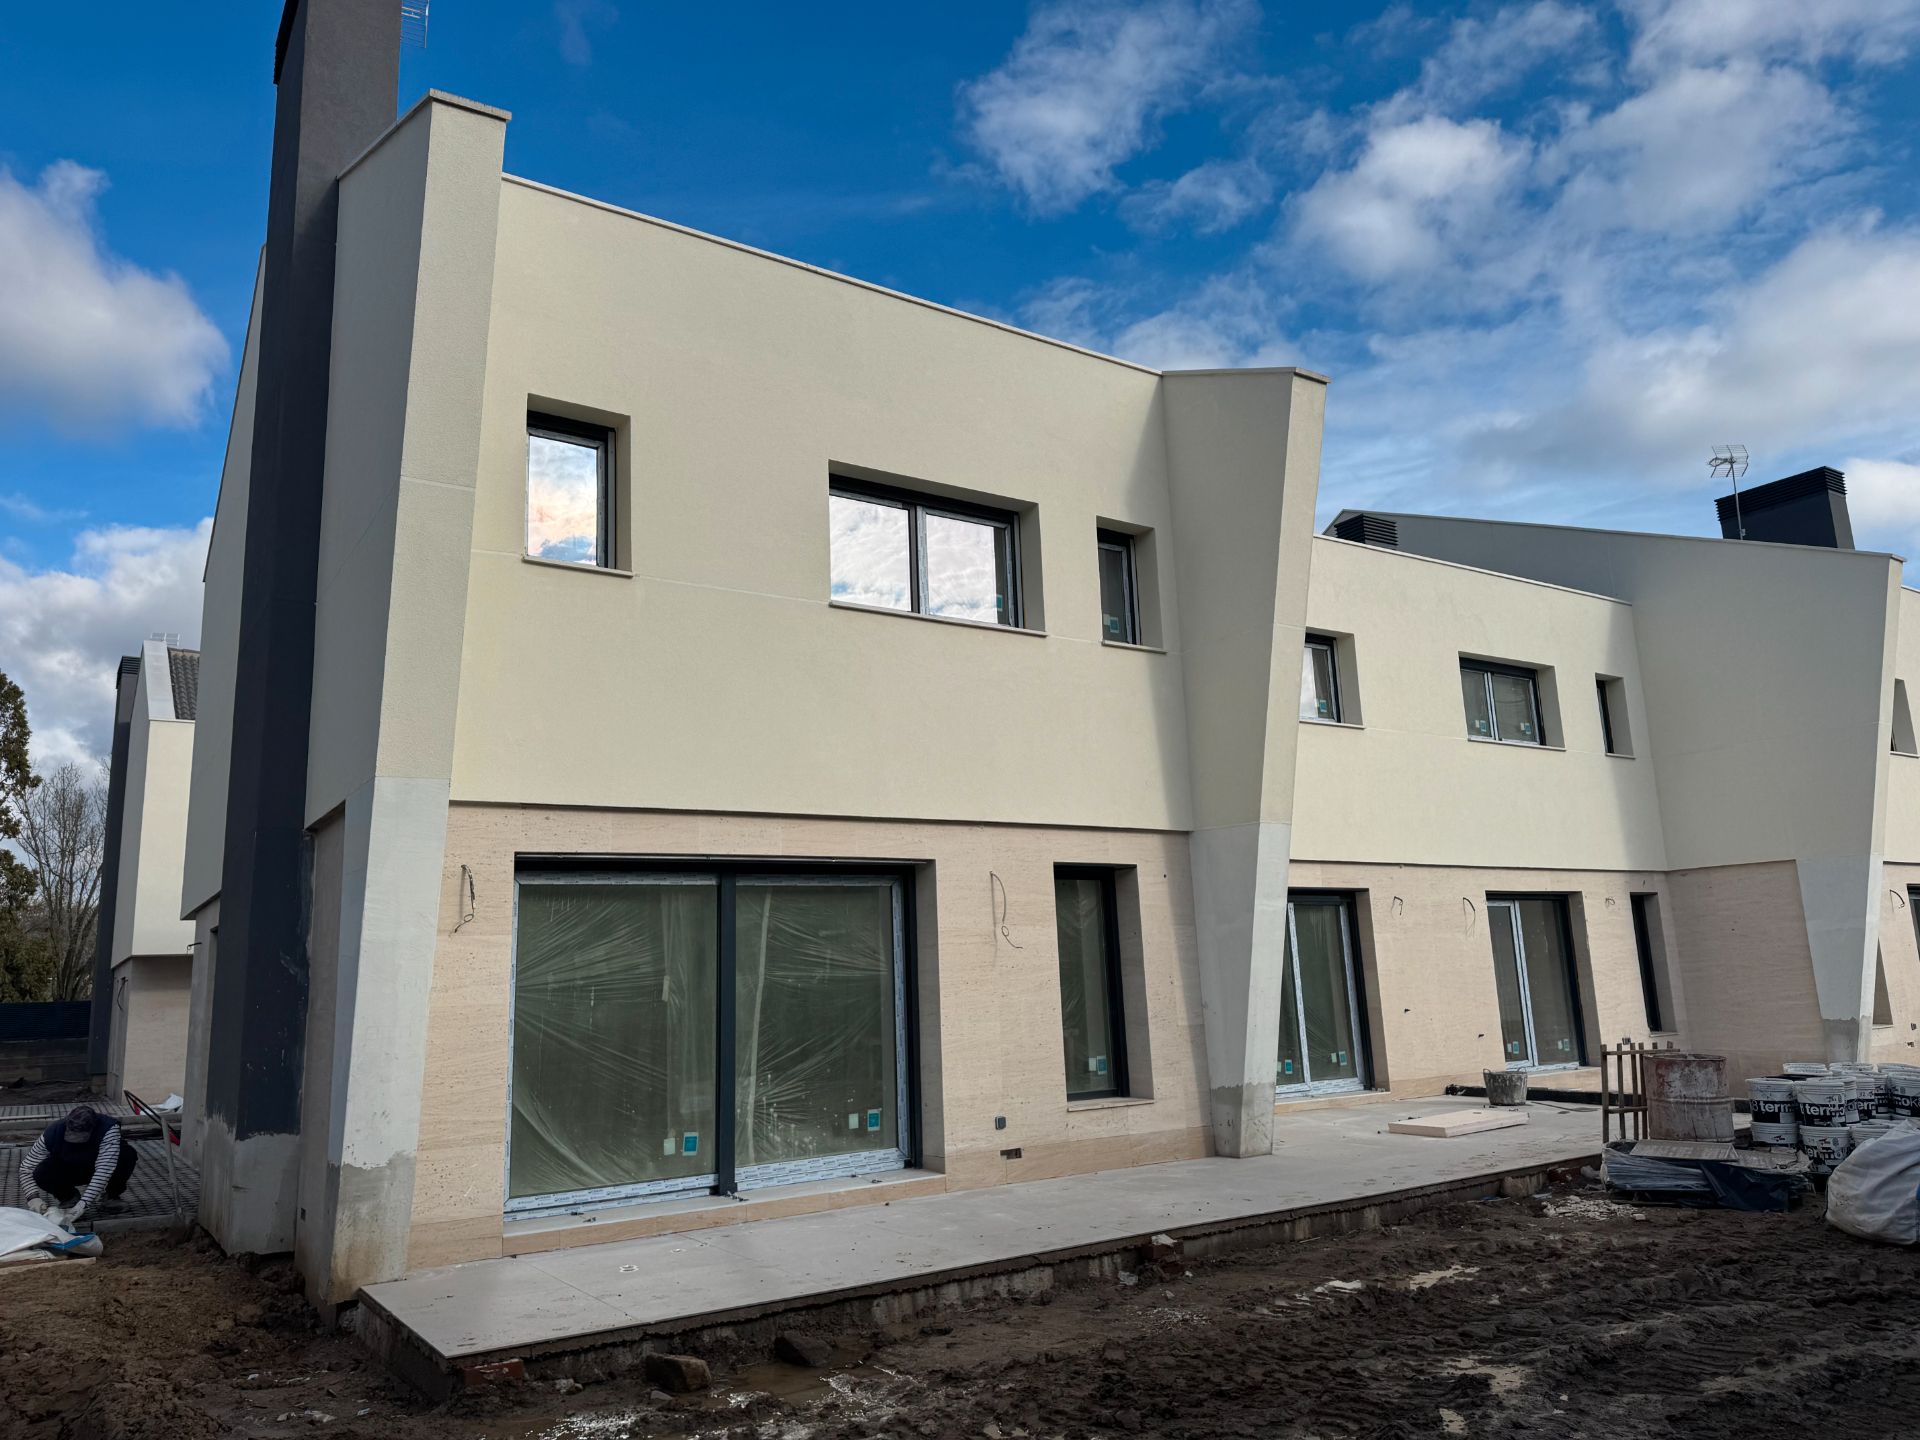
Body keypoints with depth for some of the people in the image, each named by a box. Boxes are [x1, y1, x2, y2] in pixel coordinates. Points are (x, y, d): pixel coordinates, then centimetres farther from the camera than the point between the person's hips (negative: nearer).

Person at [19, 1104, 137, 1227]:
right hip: (69, 1171, 2)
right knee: (42, 1174, -29)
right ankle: (70, 1197, 4)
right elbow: (26, 1167, -19)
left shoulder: (109, 1128, -37)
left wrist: (84, 1204, -48)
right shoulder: (52, 1133, -29)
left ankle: (112, 1194, -1)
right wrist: (33, 1197, -35)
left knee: (127, 1155, -33)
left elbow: (103, 1170, -42)